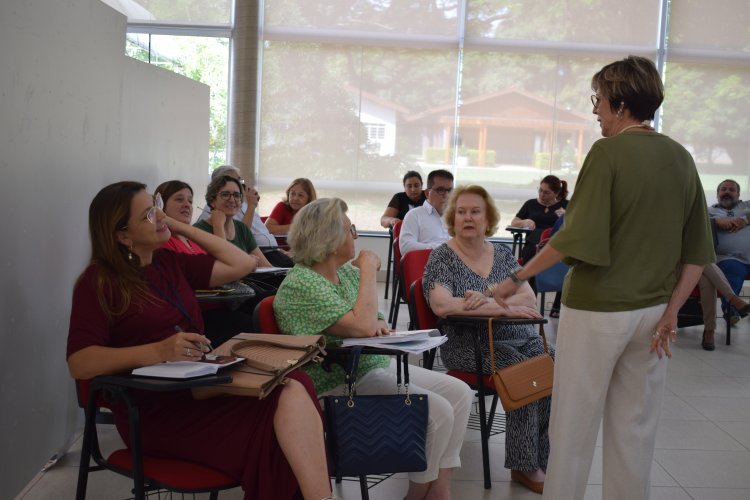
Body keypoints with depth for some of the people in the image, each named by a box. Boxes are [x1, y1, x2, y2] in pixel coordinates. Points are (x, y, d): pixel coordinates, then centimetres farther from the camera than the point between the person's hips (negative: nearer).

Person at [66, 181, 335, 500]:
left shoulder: (171, 263, 16)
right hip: (155, 407, -5)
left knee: (292, 388, -28)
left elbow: (242, 264, 16)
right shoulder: (99, 282, -2)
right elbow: (79, 363, -12)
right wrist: (159, 350, -26)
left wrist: (182, 227, 12)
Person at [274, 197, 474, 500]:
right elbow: (361, 327, -29)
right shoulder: (301, 285, -20)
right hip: (339, 387, -9)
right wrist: (368, 272, -19)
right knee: (437, 412, -20)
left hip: (377, 366, 9)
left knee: (460, 394, 1)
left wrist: (378, 324, -7)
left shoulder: (347, 270, 6)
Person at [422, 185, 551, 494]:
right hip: (470, 344, -5)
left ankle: (544, 459, -9)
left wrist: (487, 301, -21)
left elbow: (529, 298, 0)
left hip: (519, 337, 5)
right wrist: (505, 308, -21)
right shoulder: (442, 257, -1)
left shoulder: (502, 254, 13)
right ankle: (524, 466, -13)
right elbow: (442, 305, -19)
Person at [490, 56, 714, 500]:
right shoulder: (682, 158, 6)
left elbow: (576, 237, -19)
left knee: (574, 424, 6)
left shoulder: (608, 152, -14)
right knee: (636, 428, 16)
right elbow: (697, 252, 5)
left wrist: (518, 278, -10)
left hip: (598, 309, -6)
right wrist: (671, 311, 7)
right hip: (652, 312, 6)